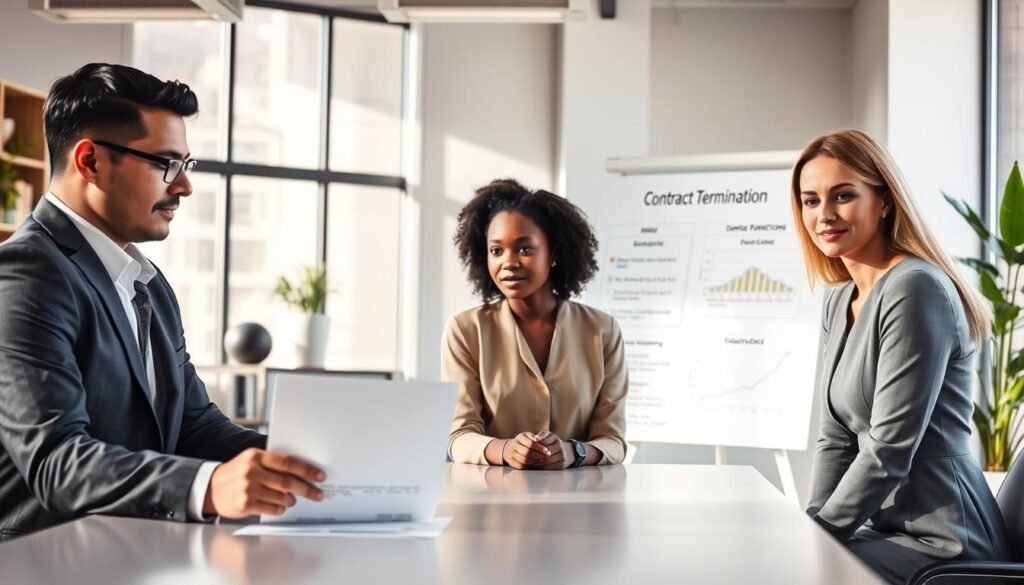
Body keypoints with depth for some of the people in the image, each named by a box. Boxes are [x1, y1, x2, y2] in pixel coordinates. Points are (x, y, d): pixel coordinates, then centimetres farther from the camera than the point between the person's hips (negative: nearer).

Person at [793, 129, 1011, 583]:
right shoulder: (840, 300, 9)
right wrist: (811, 525, -1)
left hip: (939, 544, -8)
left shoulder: (915, 289, -18)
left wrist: (817, 535, -13)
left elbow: (889, 451, -20)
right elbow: (835, 437, 11)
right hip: (890, 527, 8)